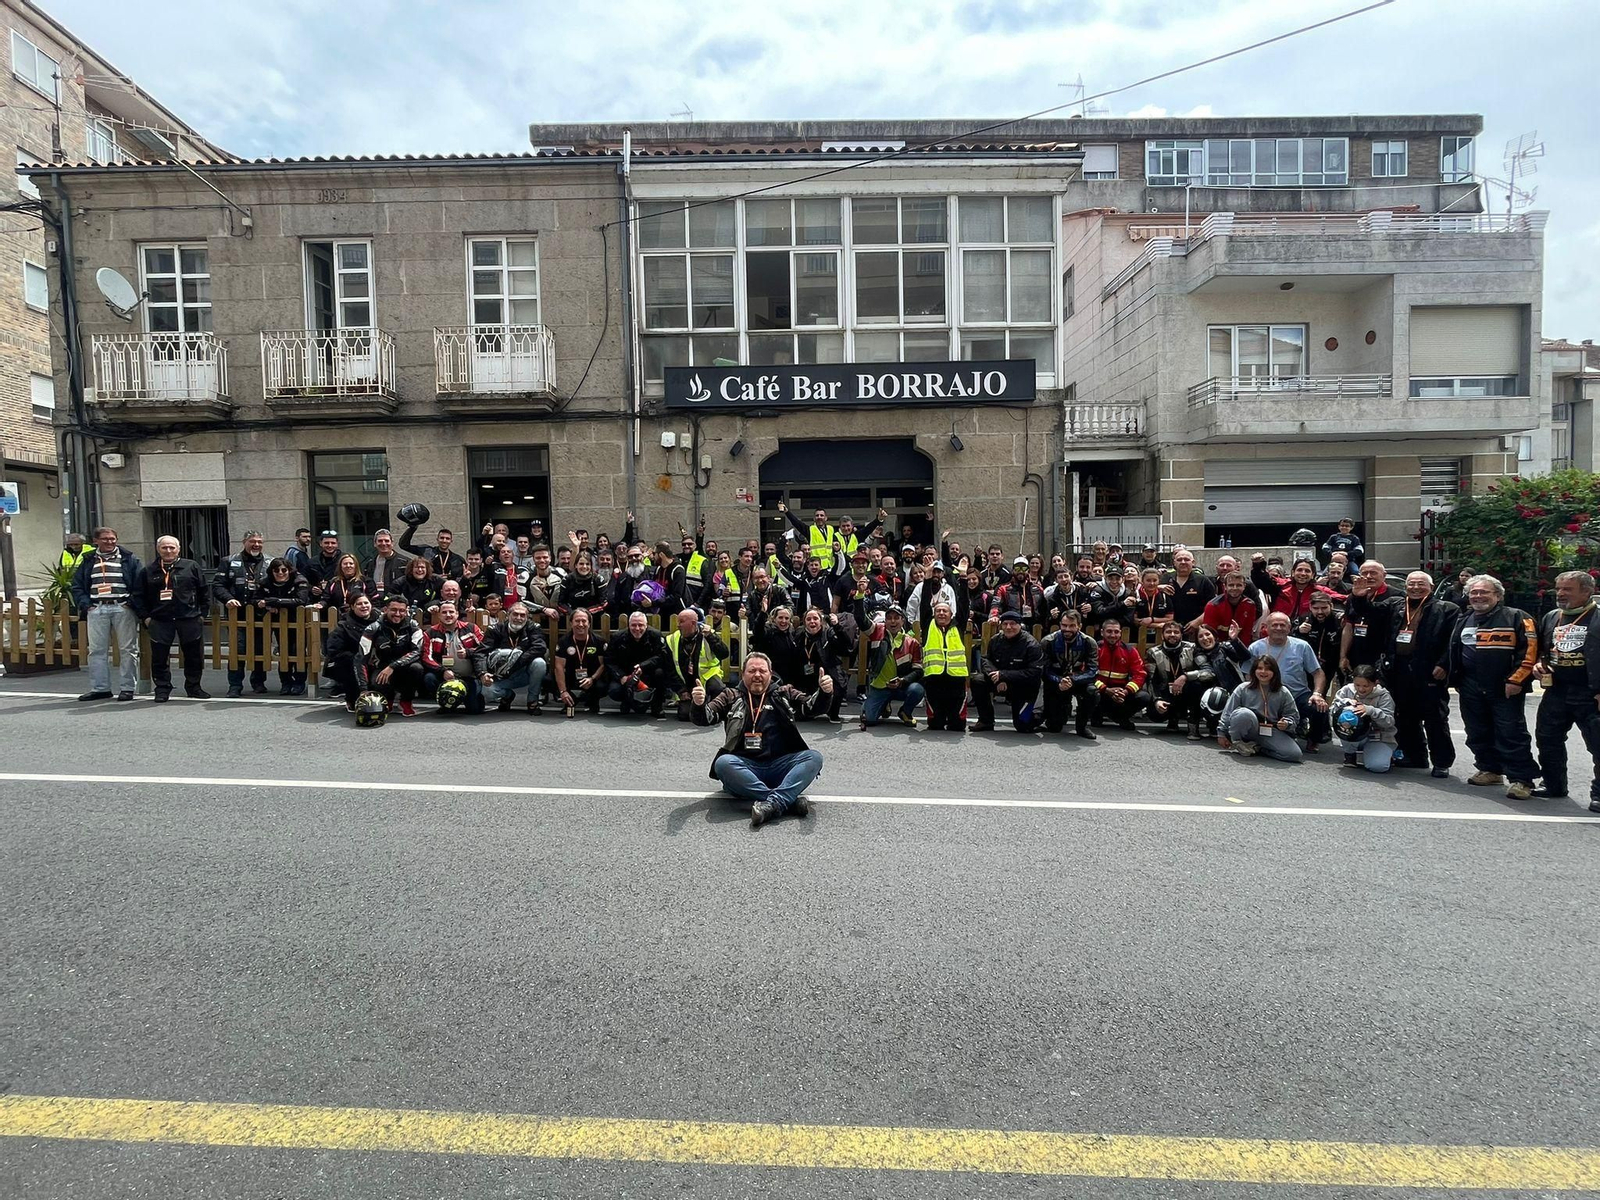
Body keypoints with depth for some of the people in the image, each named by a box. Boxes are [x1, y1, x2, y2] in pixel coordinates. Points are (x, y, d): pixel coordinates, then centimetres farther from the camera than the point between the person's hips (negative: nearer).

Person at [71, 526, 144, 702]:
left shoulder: (129, 559, 4)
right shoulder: (88, 561, 14)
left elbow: (141, 583, -2)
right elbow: (77, 585, 15)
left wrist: (132, 603, -10)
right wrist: (85, 604, 1)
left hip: (123, 608, -3)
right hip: (97, 609, 3)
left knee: (128, 649, -1)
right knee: (97, 650, 5)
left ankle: (127, 687, 4)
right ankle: (100, 688, 12)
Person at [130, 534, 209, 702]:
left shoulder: (191, 567, 5)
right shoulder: (149, 572, 9)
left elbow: (204, 591, 7)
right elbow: (138, 596, 12)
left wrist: (202, 613, 3)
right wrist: (145, 616, 4)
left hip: (189, 619, -1)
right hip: (160, 621, 1)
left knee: (194, 655, 5)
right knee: (159, 657, 2)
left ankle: (193, 687, 18)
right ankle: (162, 689, 13)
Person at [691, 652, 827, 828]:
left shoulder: (784, 694, 17)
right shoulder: (731, 697, 14)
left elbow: (811, 705, 7)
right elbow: (704, 718, 5)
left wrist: (823, 693, -16)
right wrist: (698, 705, -19)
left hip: (780, 765, 1)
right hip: (745, 766, -1)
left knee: (814, 757, -23)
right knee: (723, 763, -31)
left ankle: (773, 804, -42)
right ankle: (789, 801, -36)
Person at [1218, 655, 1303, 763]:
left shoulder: (1283, 693, 4)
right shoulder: (1243, 689, 0)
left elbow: (1293, 715, 12)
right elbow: (1228, 712, 3)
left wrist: (1287, 723, -12)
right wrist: (1221, 734, 1)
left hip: (1270, 733, 3)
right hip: (1248, 731, -3)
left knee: (1294, 754, -21)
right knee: (1244, 713, -37)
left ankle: (1257, 748, -1)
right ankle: (1237, 742, -10)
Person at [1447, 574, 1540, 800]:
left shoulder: (1516, 617, -4)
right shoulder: (1463, 620, 15)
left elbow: (1529, 651, -12)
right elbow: (1454, 652, 22)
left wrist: (1516, 680, -17)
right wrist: (1456, 680, 16)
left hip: (1506, 690, -6)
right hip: (1471, 691, 6)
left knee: (1511, 735, -6)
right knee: (1478, 734, 13)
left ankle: (1521, 779, -2)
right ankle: (1490, 770, 27)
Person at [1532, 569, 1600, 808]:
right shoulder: (1550, 618, 13)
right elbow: (1539, 649, 25)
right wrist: (1539, 664, 5)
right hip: (1556, 692, 7)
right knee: (1548, 740, 14)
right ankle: (1554, 786, 27)